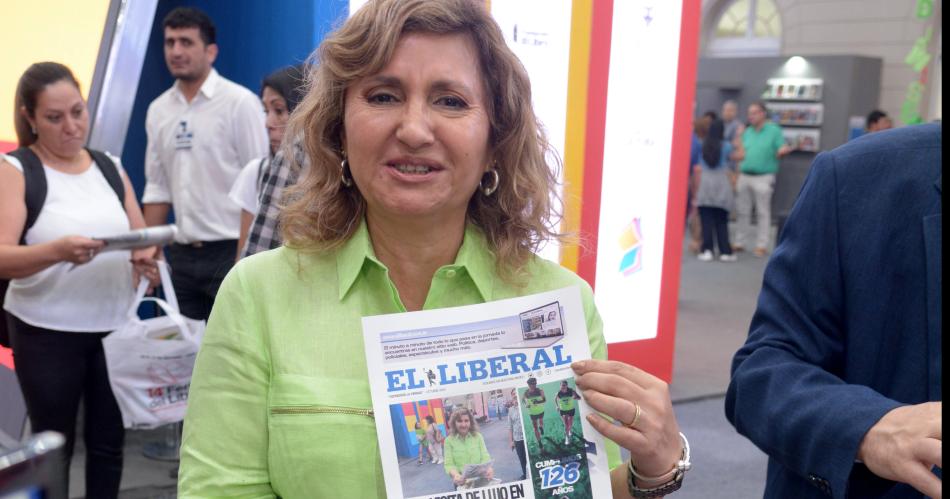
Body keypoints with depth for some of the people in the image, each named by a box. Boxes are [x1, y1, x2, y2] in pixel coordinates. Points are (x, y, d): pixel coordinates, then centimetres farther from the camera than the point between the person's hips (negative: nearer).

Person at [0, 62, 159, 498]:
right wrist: (57, 251, -34)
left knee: (109, 439, 12)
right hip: (46, 334, -4)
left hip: (115, 327, 4)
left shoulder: (110, 167, 9)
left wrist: (147, 258, -14)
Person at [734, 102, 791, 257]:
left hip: (763, 177, -5)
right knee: (742, 211, 9)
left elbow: (781, 150, -3)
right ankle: (740, 242, 18)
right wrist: (738, 172, 8)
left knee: (763, 212, -1)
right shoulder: (747, 132, 14)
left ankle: (761, 245, 3)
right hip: (744, 176, 5)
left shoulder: (774, 131, 0)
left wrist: (782, 151, -24)